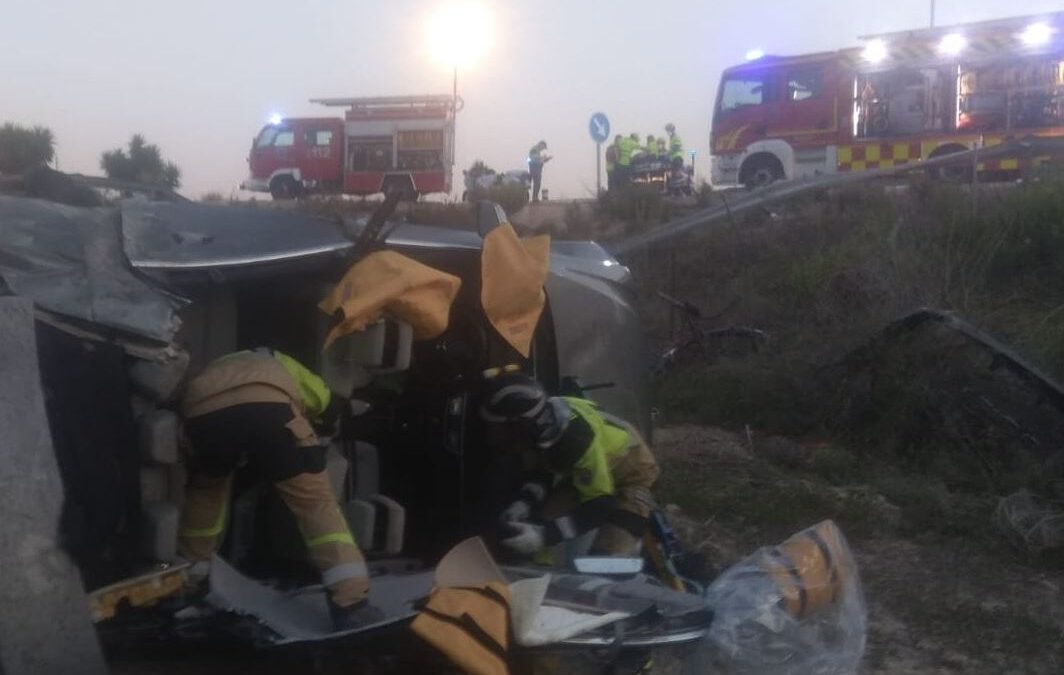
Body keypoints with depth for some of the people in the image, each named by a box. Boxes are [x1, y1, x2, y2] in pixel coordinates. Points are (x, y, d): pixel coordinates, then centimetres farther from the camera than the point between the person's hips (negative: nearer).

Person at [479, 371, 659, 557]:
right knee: (543, 521, -5)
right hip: (586, 473, 7)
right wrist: (523, 503, -22)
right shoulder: (543, 418, -19)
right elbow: (540, 472, -1)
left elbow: (599, 507, -37)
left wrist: (545, 534, -47)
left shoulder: (579, 438, -41)